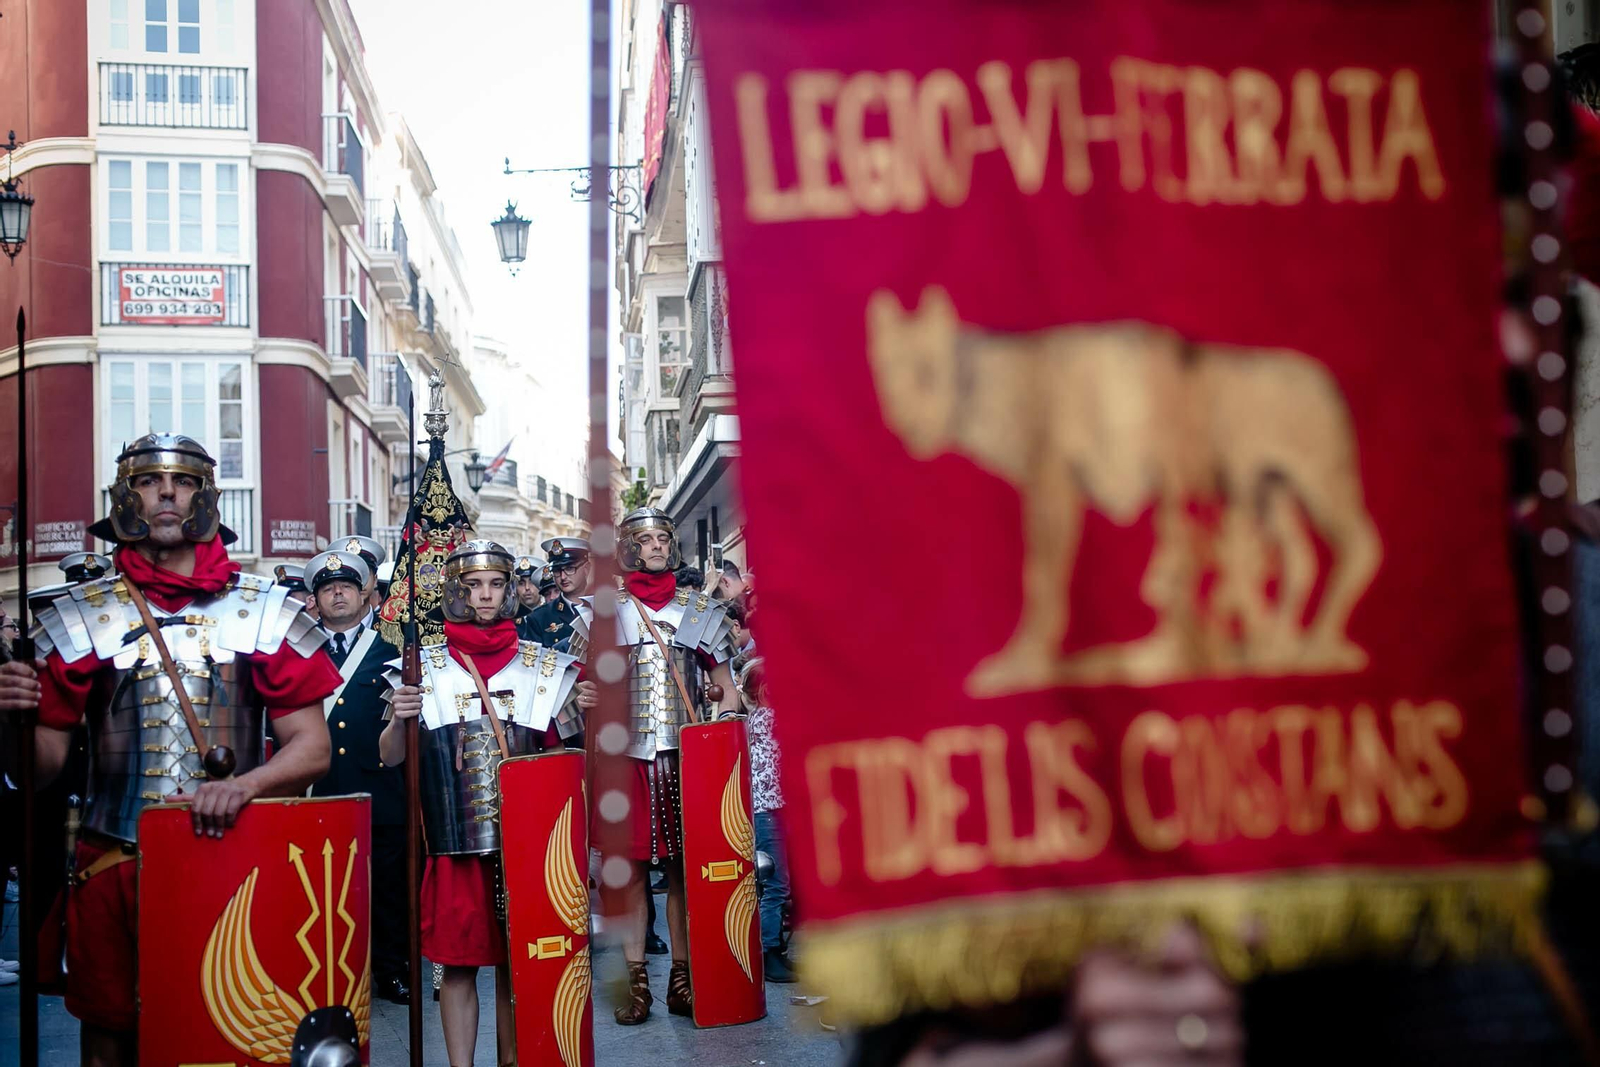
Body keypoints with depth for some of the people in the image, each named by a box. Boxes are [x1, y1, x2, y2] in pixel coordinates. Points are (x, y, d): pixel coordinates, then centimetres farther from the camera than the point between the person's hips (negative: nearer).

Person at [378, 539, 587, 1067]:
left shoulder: (543, 666, 6)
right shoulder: (426, 669, 3)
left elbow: (565, 748, 11)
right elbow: (390, 757, 3)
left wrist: (579, 712, -9)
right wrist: (399, 720, -17)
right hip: (457, 839, -1)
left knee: (517, 962, 7)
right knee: (460, 961, 2)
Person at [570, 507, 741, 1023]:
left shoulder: (698, 609, 11)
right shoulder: (601, 610, 8)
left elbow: (727, 689, 11)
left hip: (684, 757, 1)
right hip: (624, 755, -1)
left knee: (683, 866, 3)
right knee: (631, 866, 0)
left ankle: (681, 979, 10)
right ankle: (637, 983, 6)